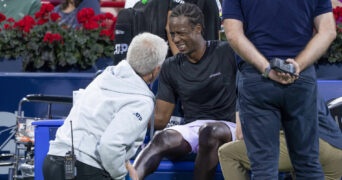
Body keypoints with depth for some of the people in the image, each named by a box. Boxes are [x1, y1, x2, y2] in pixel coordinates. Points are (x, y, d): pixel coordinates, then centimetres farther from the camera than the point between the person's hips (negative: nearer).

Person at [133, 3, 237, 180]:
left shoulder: (227, 53, 1)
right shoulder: (171, 67, 11)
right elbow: (160, 119, 8)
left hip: (227, 128, -2)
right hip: (191, 128, 2)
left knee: (209, 131, -38)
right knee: (162, 139, -31)